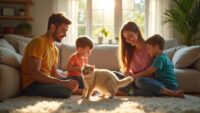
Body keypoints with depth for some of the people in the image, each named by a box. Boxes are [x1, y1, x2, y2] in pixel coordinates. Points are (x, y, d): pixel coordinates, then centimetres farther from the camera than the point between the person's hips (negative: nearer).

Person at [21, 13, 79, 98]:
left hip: (45, 82, 9)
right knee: (66, 91, -28)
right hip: (32, 85, -9)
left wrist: (67, 81, -1)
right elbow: (35, 74, -24)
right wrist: (62, 82, -27)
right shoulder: (39, 42, -14)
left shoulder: (55, 49, 13)